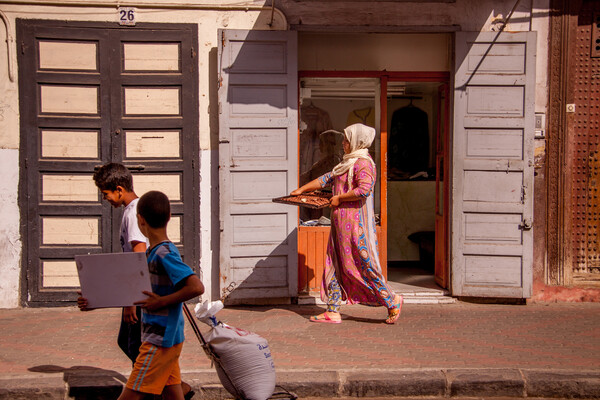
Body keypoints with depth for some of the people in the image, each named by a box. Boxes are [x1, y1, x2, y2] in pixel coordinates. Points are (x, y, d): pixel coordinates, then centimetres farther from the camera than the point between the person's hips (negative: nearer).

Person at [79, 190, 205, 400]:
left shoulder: (165, 254, -17)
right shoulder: (152, 252, 11)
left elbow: (197, 287, -27)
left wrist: (162, 302, -20)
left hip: (161, 341, -9)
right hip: (166, 339, 9)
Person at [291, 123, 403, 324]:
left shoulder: (364, 164, -12)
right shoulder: (347, 163, 20)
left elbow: (364, 190, -26)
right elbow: (326, 179, 26)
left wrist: (339, 198, -16)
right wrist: (302, 189, 22)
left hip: (355, 222, -10)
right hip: (341, 222, 10)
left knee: (363, 264, -7)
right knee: (335, 264, 9)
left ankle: (391, 301, 7)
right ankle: (333, 311, 12)